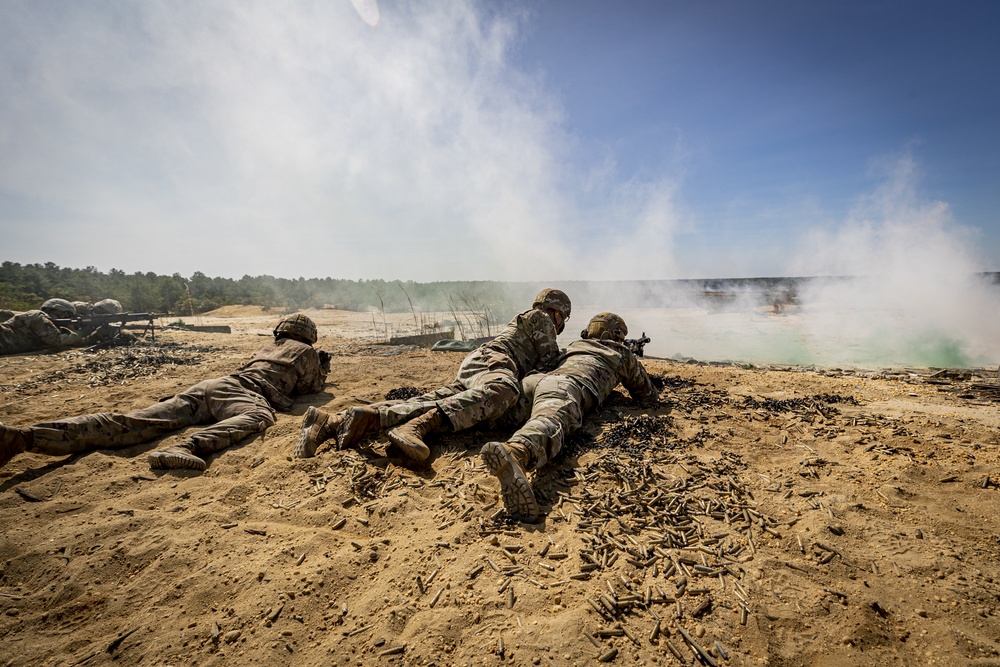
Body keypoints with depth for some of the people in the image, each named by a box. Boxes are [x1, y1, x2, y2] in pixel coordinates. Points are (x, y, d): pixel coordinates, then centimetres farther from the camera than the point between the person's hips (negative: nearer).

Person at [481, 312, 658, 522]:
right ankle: (516, 451, -66)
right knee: (552, 423, -35)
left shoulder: (574, 346, 44)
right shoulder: (623, 355, 32)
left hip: (539, 379, 10)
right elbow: (647, 394, 40)